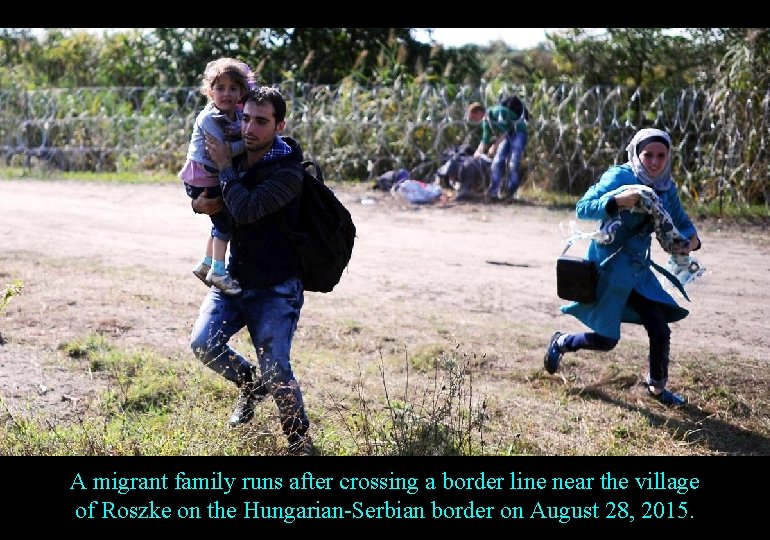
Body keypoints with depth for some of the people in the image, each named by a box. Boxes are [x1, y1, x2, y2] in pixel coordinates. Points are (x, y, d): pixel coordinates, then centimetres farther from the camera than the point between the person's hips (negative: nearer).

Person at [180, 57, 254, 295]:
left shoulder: (239, 115, -1)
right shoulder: (209, 118, -23)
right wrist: (248, 142, -30)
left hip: (219, 178, 8)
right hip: (200, 180, -8)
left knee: (221, 222, 17)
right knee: (225, 220, -10)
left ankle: (206, 265, 34)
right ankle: (217, 272, -1)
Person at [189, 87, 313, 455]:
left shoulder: (288, 172, -17)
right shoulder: (238, 158, 4)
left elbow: (246, 210, -31)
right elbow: (199, 197, 20)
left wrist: (225, 167, -17)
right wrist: (203, 204, -5)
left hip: (276, 289, -6)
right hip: (233, 278, 6)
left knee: (276, 372, -11)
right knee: (203, 343, -11)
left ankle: (300, 440, 14)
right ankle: (250, 384, 19)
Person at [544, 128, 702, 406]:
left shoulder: (666, 187, 2)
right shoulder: (619, 177, -17)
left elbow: (681, 222, 12)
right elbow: (582, 209, -25)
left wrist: (691, 239, -12)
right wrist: (618, 201, -41)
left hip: (638, 269, 6)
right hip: (608, 267, -6)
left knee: (660, 329, 1)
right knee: (606, 340, -1)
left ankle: (657, 386, 24)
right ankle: (561, 342, 29)